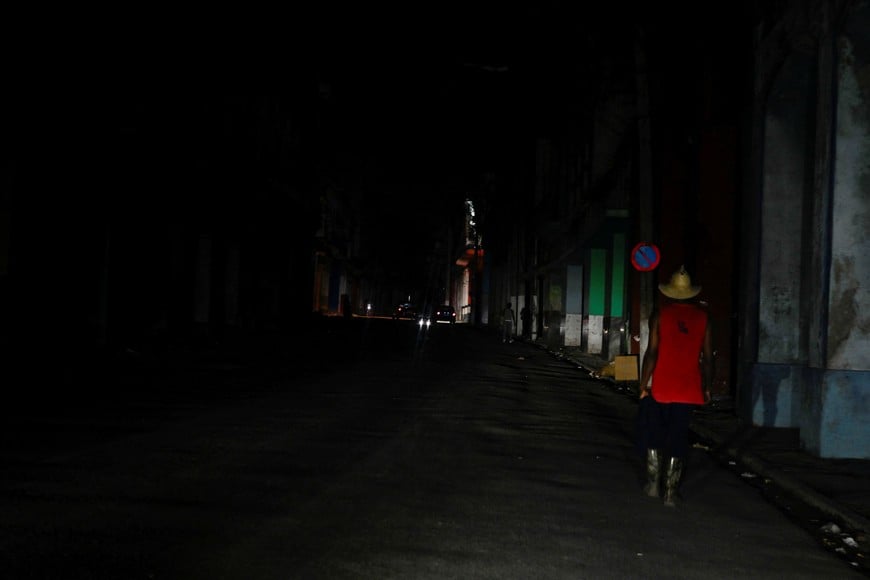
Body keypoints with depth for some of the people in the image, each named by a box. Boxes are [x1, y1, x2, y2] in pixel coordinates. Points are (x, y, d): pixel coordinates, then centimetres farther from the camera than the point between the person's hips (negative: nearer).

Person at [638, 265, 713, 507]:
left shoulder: (660, 314, -4)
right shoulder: (703, 317, 2)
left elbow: (652, 353, -9)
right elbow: (707, 357, 2)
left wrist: (643, 386, -3)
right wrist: (707, 388, 11)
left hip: (661, 388, -1)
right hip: (688, 389, 1)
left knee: (654, 435, 17)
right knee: (678, 439, 6)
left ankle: (653, 483, 17)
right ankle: (671, 492, 7)